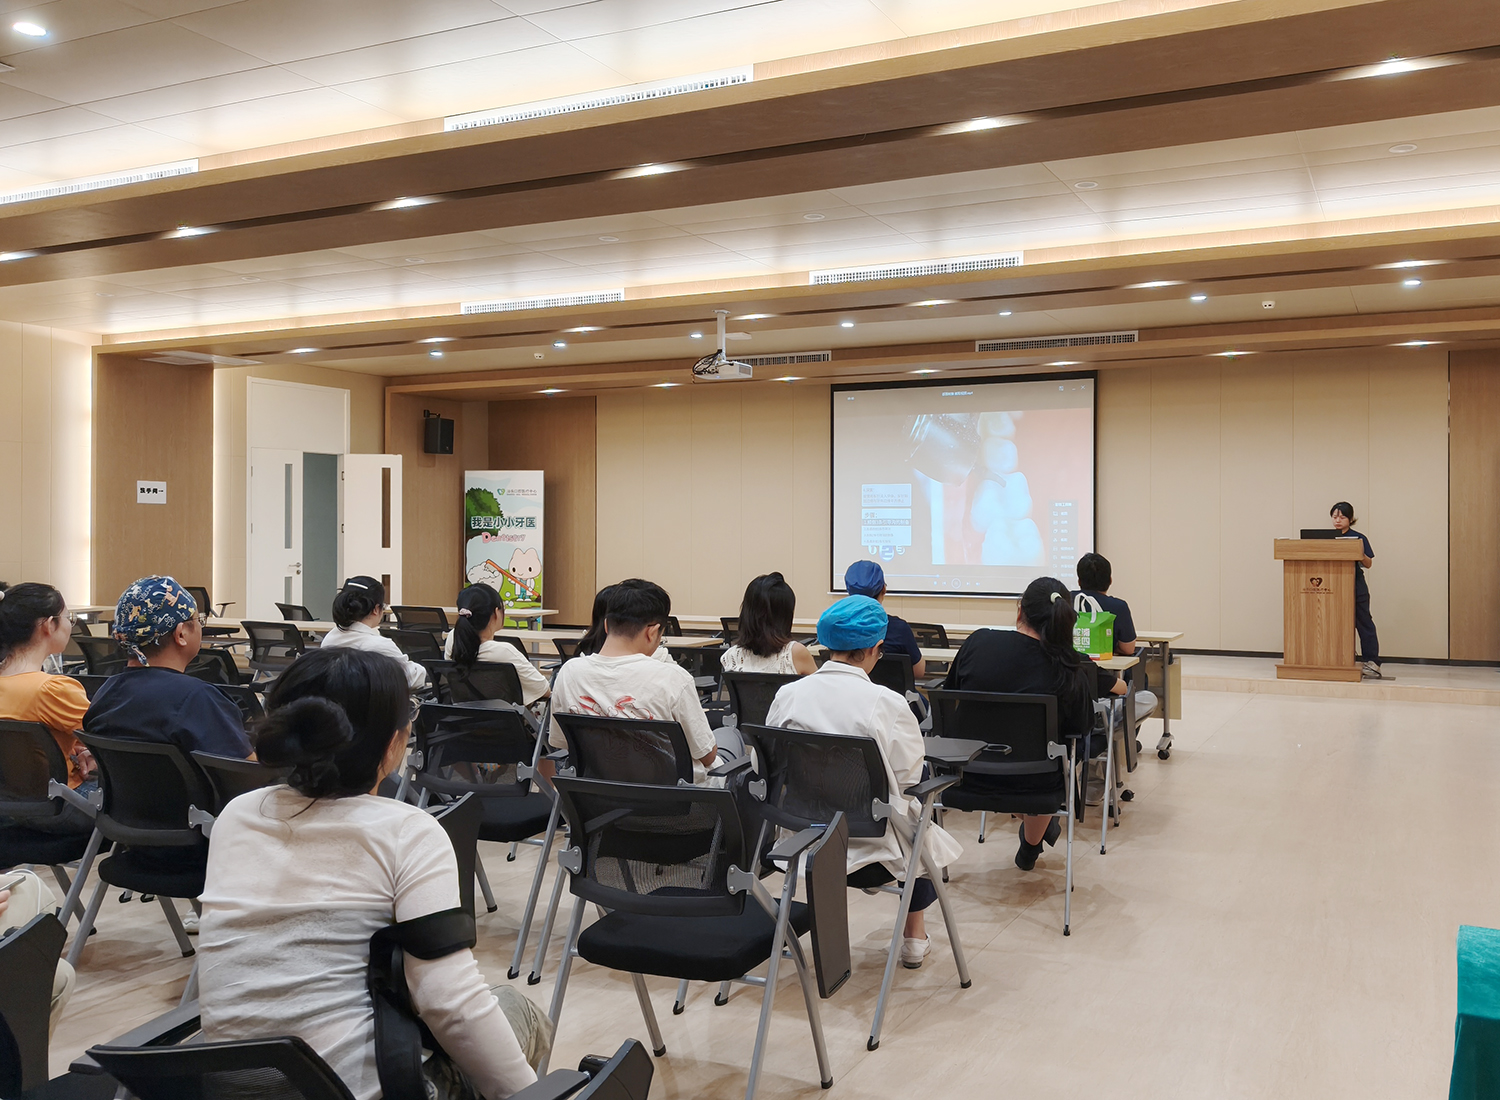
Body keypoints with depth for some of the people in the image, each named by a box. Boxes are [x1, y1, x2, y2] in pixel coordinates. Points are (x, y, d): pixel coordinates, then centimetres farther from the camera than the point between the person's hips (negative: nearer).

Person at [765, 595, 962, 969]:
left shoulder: (787, 695, -8)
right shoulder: (886, 703, -20)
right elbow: (907, 777, -11)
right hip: (870, 849, -5)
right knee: (919, 823, 31)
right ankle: (914, 939, 40)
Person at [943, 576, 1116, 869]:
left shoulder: (977, 642, -11)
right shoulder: (1070, 671, -17)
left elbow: (949, 697, 4)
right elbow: (1081, 727, -4)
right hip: (1030, 783, -2)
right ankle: (1030, 849, 52)